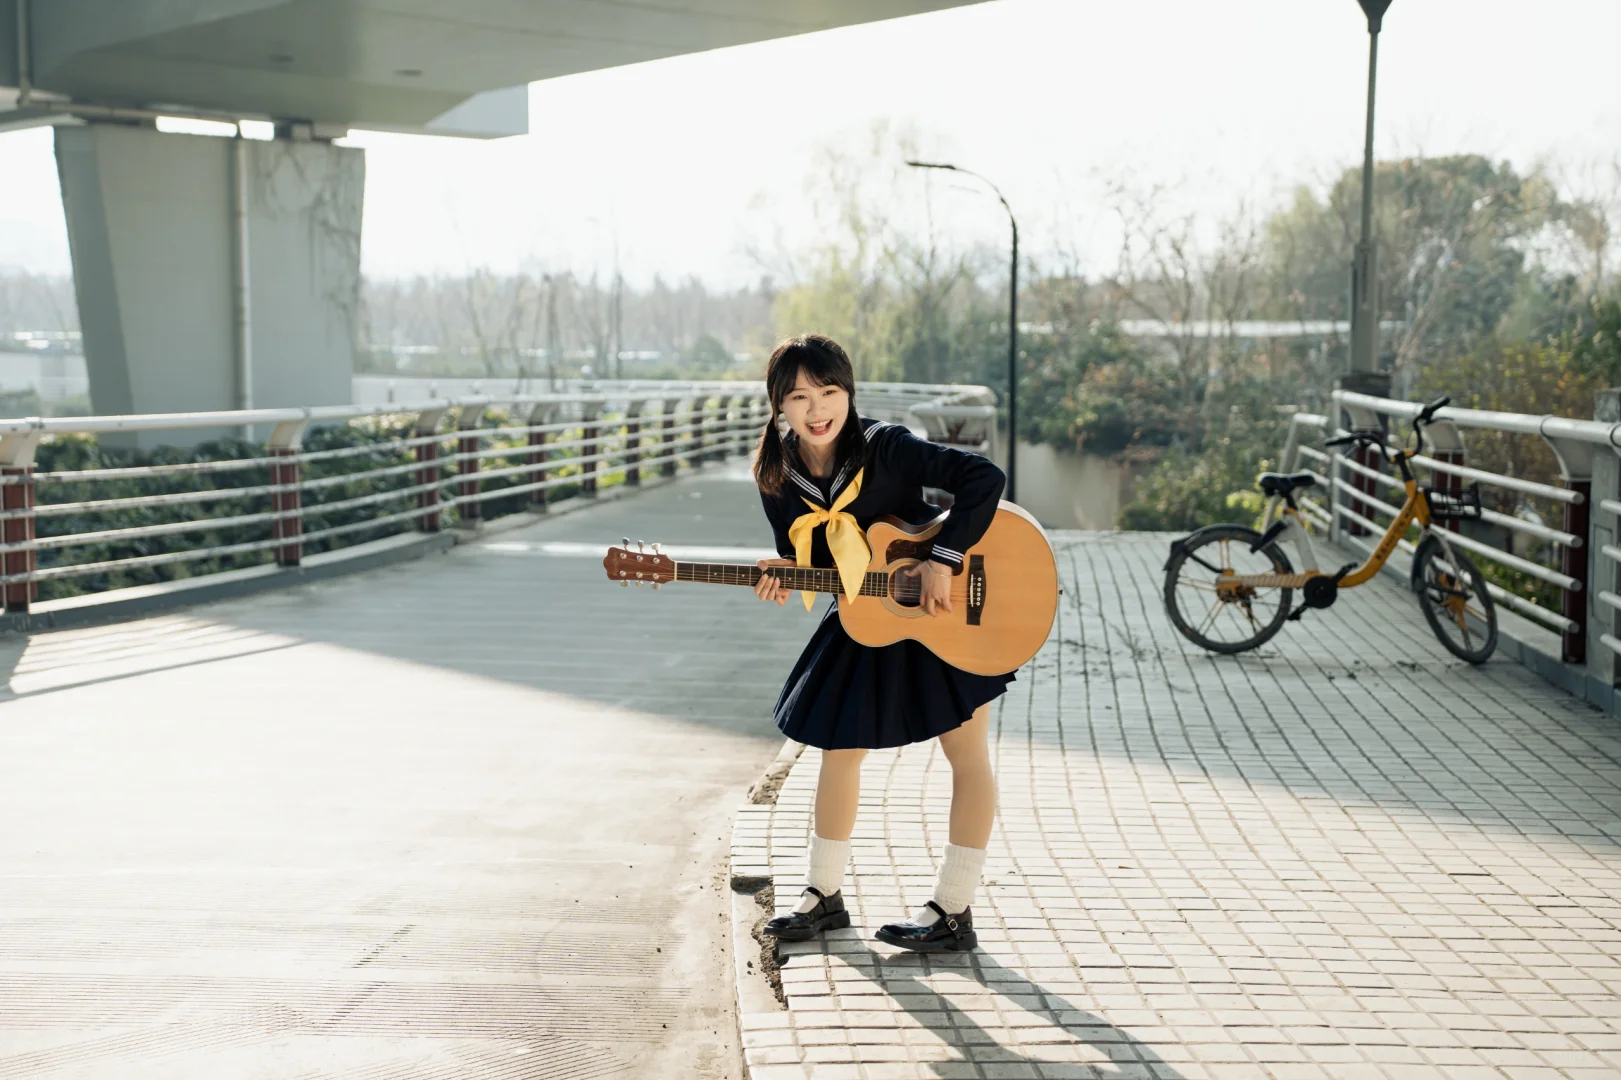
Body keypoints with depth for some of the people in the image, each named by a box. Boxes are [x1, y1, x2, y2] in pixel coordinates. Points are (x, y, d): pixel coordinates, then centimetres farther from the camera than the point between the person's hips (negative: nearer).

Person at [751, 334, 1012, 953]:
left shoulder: (886, 448, -24)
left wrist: (943, 560, -33)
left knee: (966, 753, 1)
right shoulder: (778, 478, -8)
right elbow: (801, 558, 2)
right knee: (838, 749, 10)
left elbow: (984, 478, -29)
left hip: (949, 612, -5)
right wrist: (784, 577, -20)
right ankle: (824, 895, 26)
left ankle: (953, 912, 10)